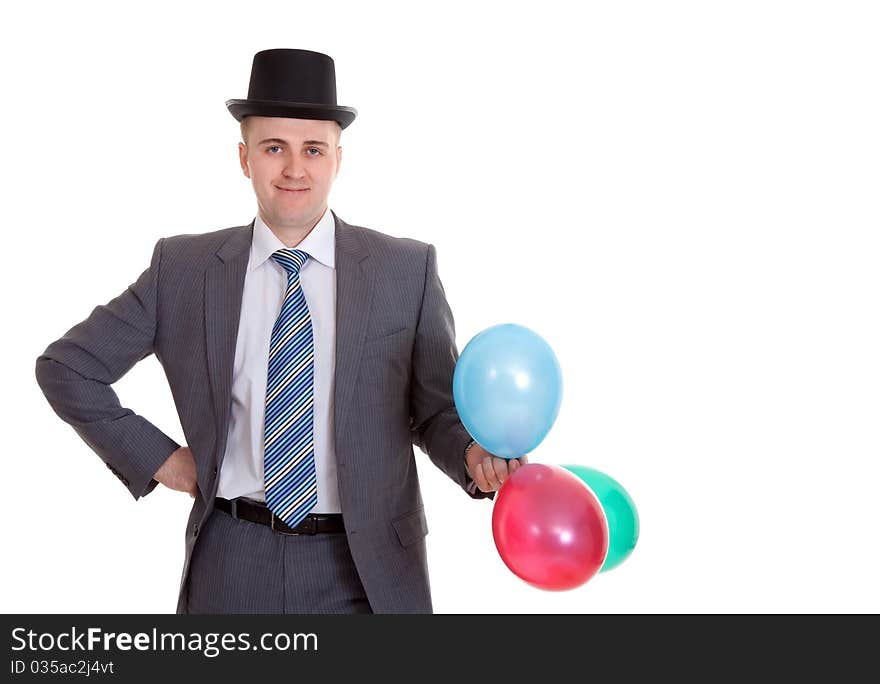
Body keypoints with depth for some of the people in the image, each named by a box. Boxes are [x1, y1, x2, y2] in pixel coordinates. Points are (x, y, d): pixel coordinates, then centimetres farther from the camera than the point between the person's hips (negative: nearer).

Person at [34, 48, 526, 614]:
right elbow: (66, 367, 7)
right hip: (234, 564, 1)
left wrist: (475, 457, -20)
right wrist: (153, 457, 0)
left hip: (365, 567, 0)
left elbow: (437, 411, 1)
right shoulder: (183, 269, -1)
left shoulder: (407, 270, -4)